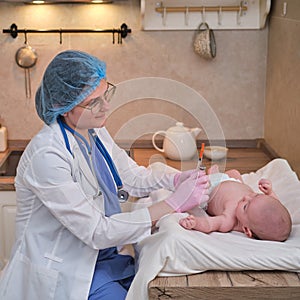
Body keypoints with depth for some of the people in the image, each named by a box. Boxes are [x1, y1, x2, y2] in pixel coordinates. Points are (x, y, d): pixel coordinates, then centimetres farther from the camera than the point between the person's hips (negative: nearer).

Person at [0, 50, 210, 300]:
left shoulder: (95, 132, 0)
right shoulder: (47, 154, -26)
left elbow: (133, 177, 10)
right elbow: (97, 232, -26)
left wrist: (178, 179, -10)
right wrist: (174, 204, -26)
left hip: (102, 257, 8)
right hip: (62, 275, -7)